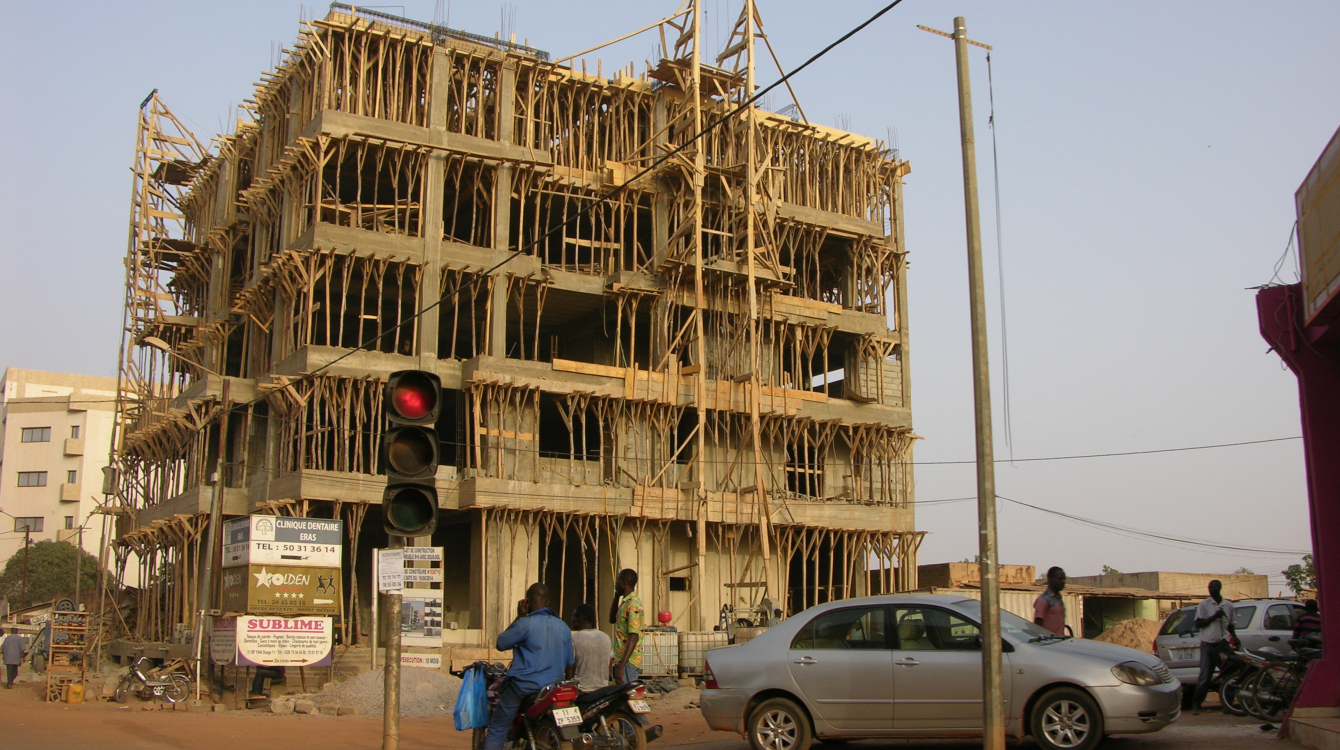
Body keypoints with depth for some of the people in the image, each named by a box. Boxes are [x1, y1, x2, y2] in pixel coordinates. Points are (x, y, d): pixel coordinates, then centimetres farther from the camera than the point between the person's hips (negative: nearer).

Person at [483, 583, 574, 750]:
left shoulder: (525, 624, -12)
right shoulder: (563, 627, 7)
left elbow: (501, 644, 0)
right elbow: (569, 664, 13)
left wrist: (518, 617, 3)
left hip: (523, 686, -6)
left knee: (497, 730, 1)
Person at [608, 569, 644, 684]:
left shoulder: (632, 604, -17)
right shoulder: (625, 602, 14)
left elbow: (634, 638, -23)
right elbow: (612, 620, 30)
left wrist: (621, 666, -28)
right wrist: (616, 597, 16)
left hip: (628, 661, -10)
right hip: (622, 659, 10)